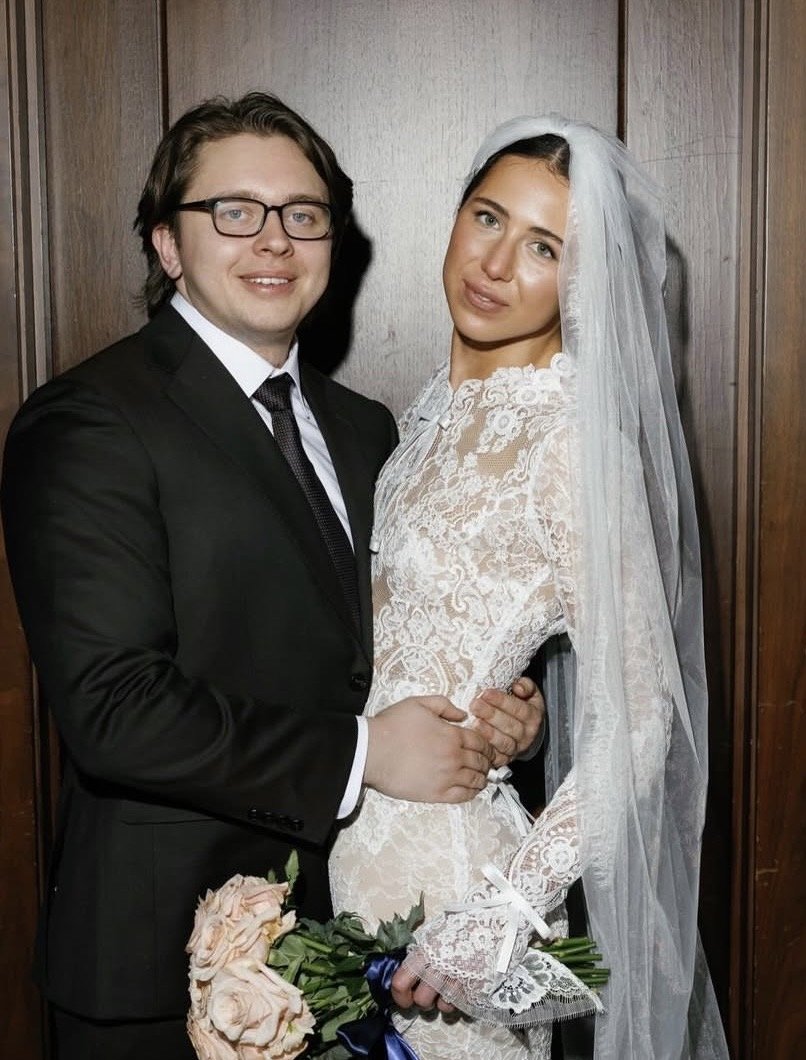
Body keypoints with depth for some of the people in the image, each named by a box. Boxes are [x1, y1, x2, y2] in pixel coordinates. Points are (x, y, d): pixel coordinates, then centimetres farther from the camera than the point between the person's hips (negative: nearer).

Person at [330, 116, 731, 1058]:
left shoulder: (572, 440, -19)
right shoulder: (437, 410, 4)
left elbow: (637, 718, -19)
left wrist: (503, 911, -22)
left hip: (449, 857, -7)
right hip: (359, 833, 7)